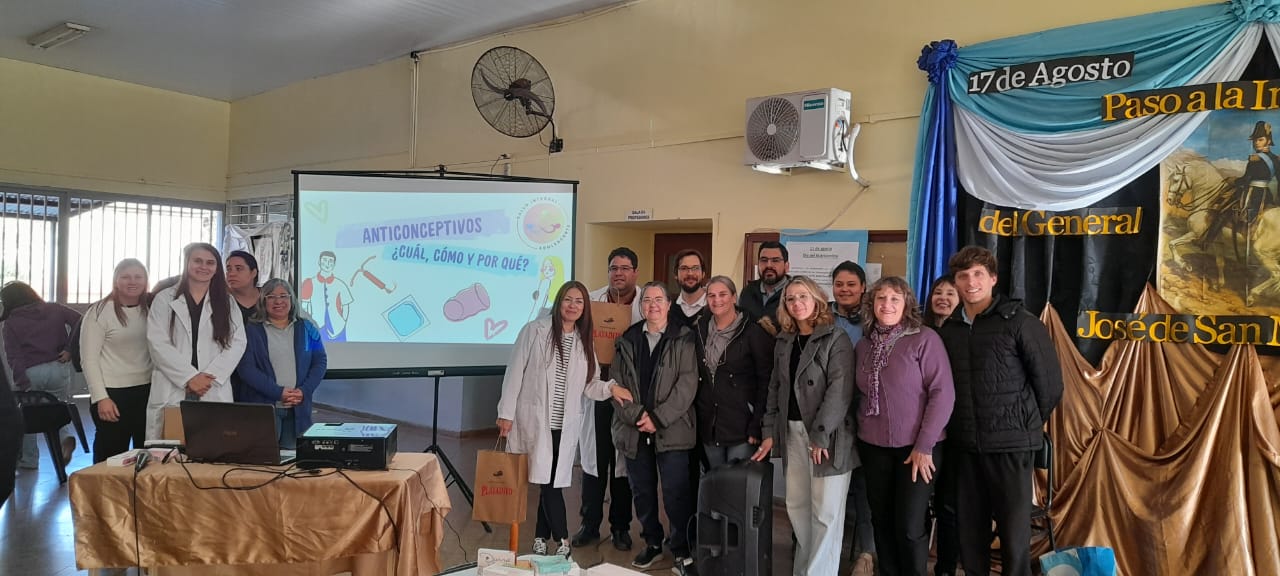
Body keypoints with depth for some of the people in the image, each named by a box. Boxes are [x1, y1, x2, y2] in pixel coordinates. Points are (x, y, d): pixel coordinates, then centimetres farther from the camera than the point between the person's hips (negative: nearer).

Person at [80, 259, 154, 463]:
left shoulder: (152, 307, 8)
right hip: (113, 393, -4)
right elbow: (89, 359, -6)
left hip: (147, 391, 4)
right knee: (111, 456, 2)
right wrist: (101, 398, -11)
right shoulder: (100, 311, -4)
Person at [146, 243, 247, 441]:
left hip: (215, 392, 1)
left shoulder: (227, 302, 13)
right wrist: (190, 377, -11)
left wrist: (209, 376, -10)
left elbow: (237, 343, 4)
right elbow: (158, 343, -1)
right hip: (172, 391, -1)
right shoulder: (165, 299, 9)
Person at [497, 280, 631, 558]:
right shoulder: (534, 331, -6)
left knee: (552, 480, 8)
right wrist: (506, 413, -9)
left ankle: (541, 537, 23)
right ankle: (562, 540, 8)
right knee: (546, 480, -5)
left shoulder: (585, 341, 8)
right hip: (535, 419, -4)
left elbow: (589, 384, 5)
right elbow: (515, 372, -6)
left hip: (565, 424, 4)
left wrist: (611, 388, -15)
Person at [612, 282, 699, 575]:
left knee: (676, 493, -7)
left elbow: (687, 384, -8)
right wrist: (637, 415, -10)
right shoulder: (626, 340, 10)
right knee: (642, 491, 11)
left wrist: (658, 418, -14)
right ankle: (652, 543, 29)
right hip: (634, 429, 4)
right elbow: (617, 383, 4)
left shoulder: (684, 339, 0)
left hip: (672, 429, -3)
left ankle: (683, 551, 6)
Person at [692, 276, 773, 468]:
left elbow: (766, 381, -8)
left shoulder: (753, 332, -6)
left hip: (741, 426, -5)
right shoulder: (699, 331, 9)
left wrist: (757, 425, -13)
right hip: (708, 427, 5)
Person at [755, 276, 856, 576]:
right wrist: (770, 432, 7)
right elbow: (775, 389, 15)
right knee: (796, 505, 11)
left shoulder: (836, 339, -7)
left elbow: (840, 390, -15)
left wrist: (820, 435, -19)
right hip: (792, 432, 6)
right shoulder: (784, 341, 13)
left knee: (825, 511, -2)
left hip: (828, 435, -6)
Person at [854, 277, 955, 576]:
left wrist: (924, 445, -15)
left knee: (909, 526, -3)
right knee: (882, 521, 11)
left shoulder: (925, 339, -9)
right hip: (874, 447, 5)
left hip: (915, 447, -4)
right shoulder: (863, 345, 6)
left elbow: (942, 393, -13)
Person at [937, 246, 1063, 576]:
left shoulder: (1019, 322, -6)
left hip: (1010, 442, -4)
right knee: (969, 525, 11)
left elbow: (1050, 382, -4)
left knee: (1013, 526, 4)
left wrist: (1029, 425, 4)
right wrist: (960, 425, 8)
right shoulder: (949, 329, 8)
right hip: (964, 442, 4)